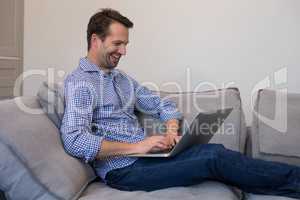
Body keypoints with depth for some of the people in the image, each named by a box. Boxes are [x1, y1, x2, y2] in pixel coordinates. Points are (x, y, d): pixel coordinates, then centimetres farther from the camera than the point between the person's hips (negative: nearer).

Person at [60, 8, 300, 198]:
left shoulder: (123, 79, 16)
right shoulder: (78, 82, -9)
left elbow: (164, 105, 19)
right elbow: (74, 141, -23)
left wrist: (172, 131, -3)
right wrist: (136, 146, -23)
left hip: (145, 152, 7)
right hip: (122, 169, -7)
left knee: (213, 150, -16)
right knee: (214, 159, -18)